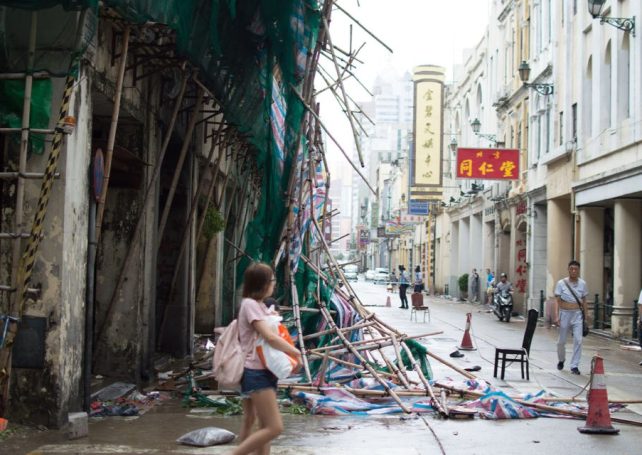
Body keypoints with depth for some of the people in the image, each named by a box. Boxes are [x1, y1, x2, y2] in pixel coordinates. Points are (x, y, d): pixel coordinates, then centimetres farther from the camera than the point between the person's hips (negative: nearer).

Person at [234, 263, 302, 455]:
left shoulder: (260, 305, 14)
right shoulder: (250, 304, -15)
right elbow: (270, 337, -24)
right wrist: (295, 352, -12)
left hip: (263, 372, 10)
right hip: (256, 373, -10)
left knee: (265, 426, 12)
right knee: (275, 427, -13)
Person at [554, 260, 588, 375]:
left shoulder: (582, 283, 4)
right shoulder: (561, 283, -4)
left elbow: (584, 301, 11)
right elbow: (557, 301, -6)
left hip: (577, 314, 1)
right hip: (565, 314, -1)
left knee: (578, 340, -10)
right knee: (561, 340, 10)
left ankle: (574, 366, -2)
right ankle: (561, 360, 36)